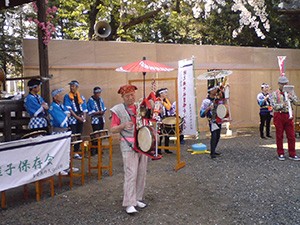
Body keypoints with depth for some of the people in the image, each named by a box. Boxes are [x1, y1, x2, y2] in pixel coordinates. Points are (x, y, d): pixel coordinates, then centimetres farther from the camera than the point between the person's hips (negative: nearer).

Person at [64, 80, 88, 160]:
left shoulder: (81, 97, 13)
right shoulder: (67, 96, -1)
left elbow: (84, 108, 13)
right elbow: (69, 109, -9)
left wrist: (84, 116, -4)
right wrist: (77, 117, -14)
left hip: (80, 119, 5)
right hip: (72, 119, -5)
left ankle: (76, 152, 16)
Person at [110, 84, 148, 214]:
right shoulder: (118, 110, -2)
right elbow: (112, 129, -3)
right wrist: (123, 125, -21)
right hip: (129, 145, -5)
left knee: (142, 173, 8)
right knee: (131, 174, -9)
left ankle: (138, 198, 21)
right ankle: (129, 203, -3)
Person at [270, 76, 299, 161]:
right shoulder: (274, 94, -1)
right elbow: (274, 106, -11)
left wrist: (291, 97, -17)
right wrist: (282, 105, -27)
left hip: (288, 115, 3)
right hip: (279, 116, -3)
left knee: (291, 136, 3)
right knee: (279, 136, 5)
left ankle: (292, 154, 12)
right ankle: (281, 154, 16)